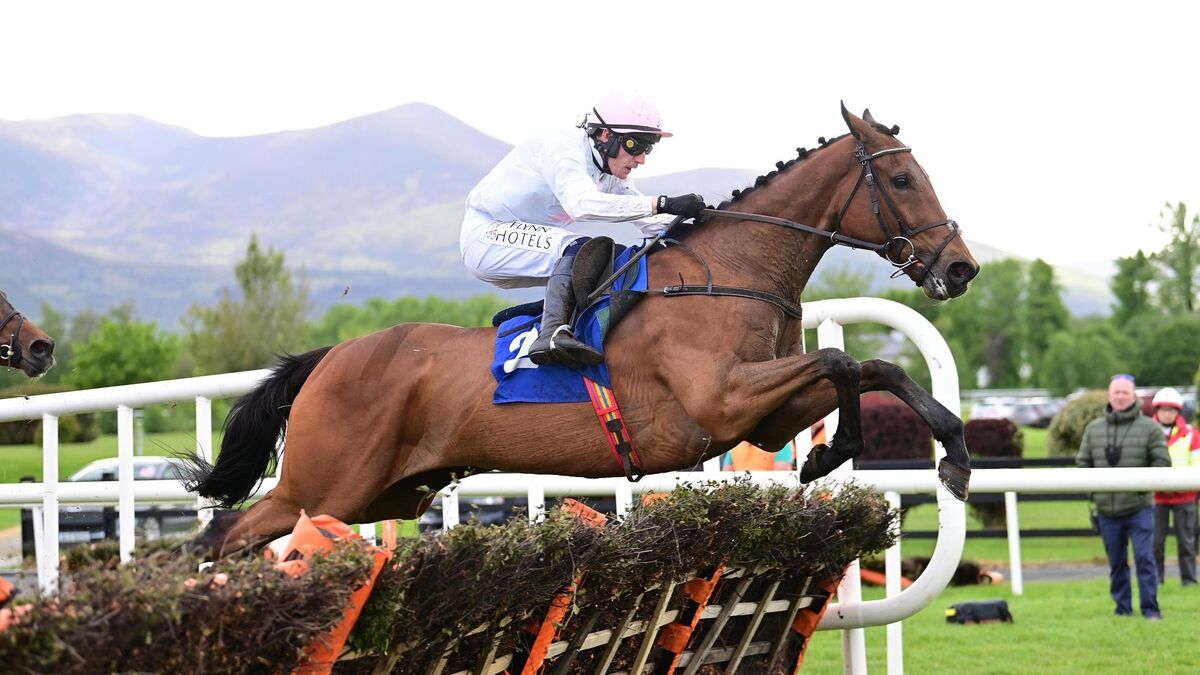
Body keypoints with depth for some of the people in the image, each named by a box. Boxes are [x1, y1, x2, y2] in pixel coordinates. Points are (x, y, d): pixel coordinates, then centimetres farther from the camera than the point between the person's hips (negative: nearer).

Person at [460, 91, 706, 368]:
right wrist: (664, 204, -46)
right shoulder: (561, 146, -23)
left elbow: (651, 223, 6)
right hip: (486, 236, -9)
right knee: (579, 249, -29)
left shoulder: (610, 176, 5)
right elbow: (583, 203, -41)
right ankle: (553, 333, -42)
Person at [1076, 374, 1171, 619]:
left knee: (1144, 559, -8)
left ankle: (1151, 609, -4)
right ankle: (1122, 607, 20)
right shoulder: (1094, 428, 9)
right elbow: (1082, 462, 13)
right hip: (1106, 509, 3)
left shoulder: (1149, 428, -1)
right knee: (1116, 562, 10)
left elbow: (1162, 462, -2)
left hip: (1139, 508, -3)